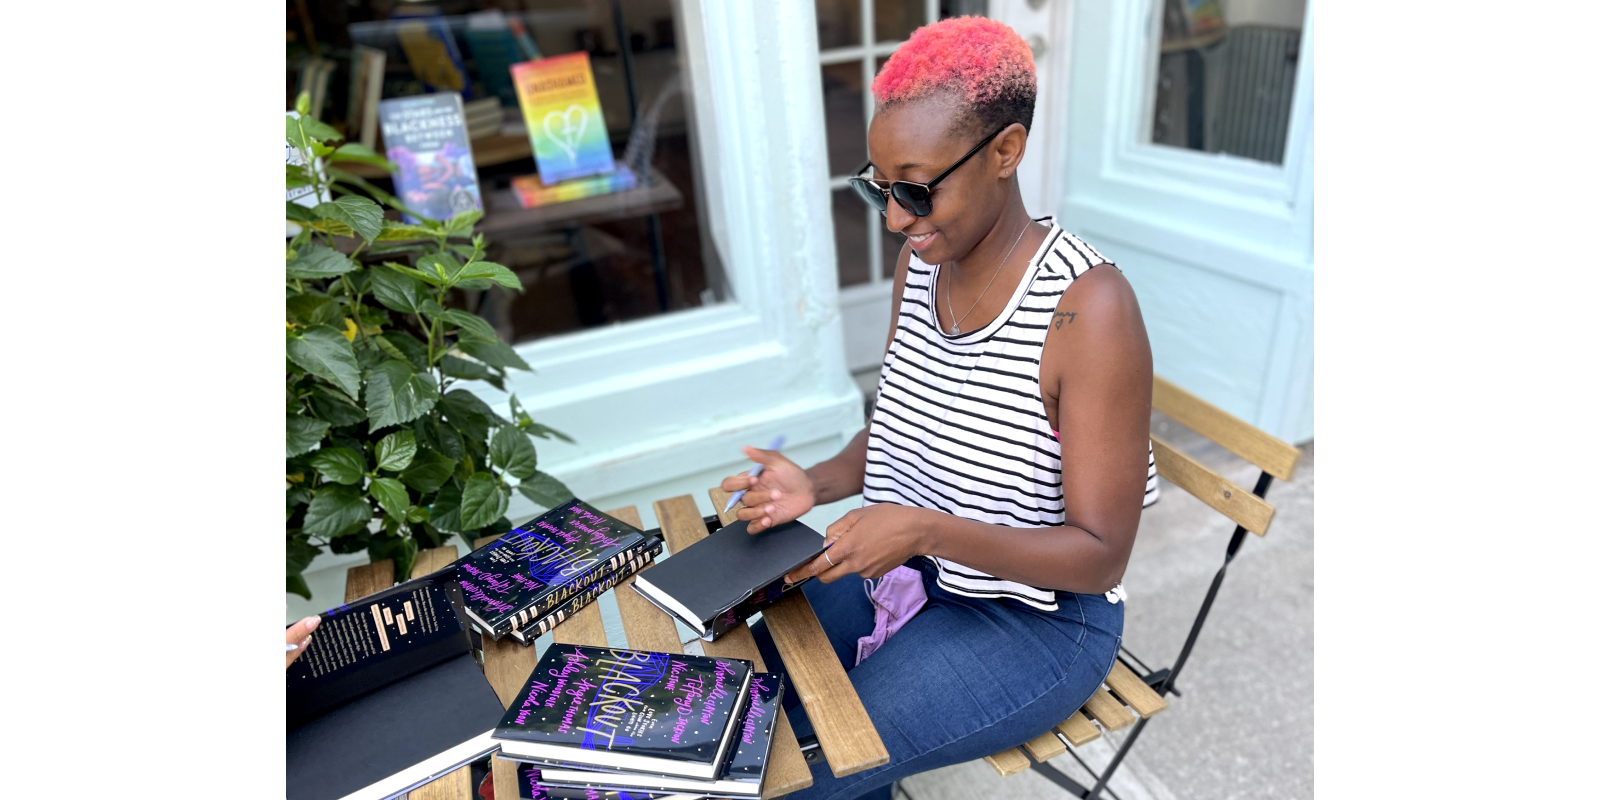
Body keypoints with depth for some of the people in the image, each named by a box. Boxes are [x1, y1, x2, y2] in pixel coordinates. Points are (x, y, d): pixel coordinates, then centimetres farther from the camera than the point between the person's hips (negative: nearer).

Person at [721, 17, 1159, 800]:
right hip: (904, 565, 6)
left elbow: (1100, 556, -21)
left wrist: (927, 530, -33)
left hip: (1035, 612, -6)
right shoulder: (920, 261, -4)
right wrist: (817, 484, -13)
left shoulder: (1089, 309, -26)